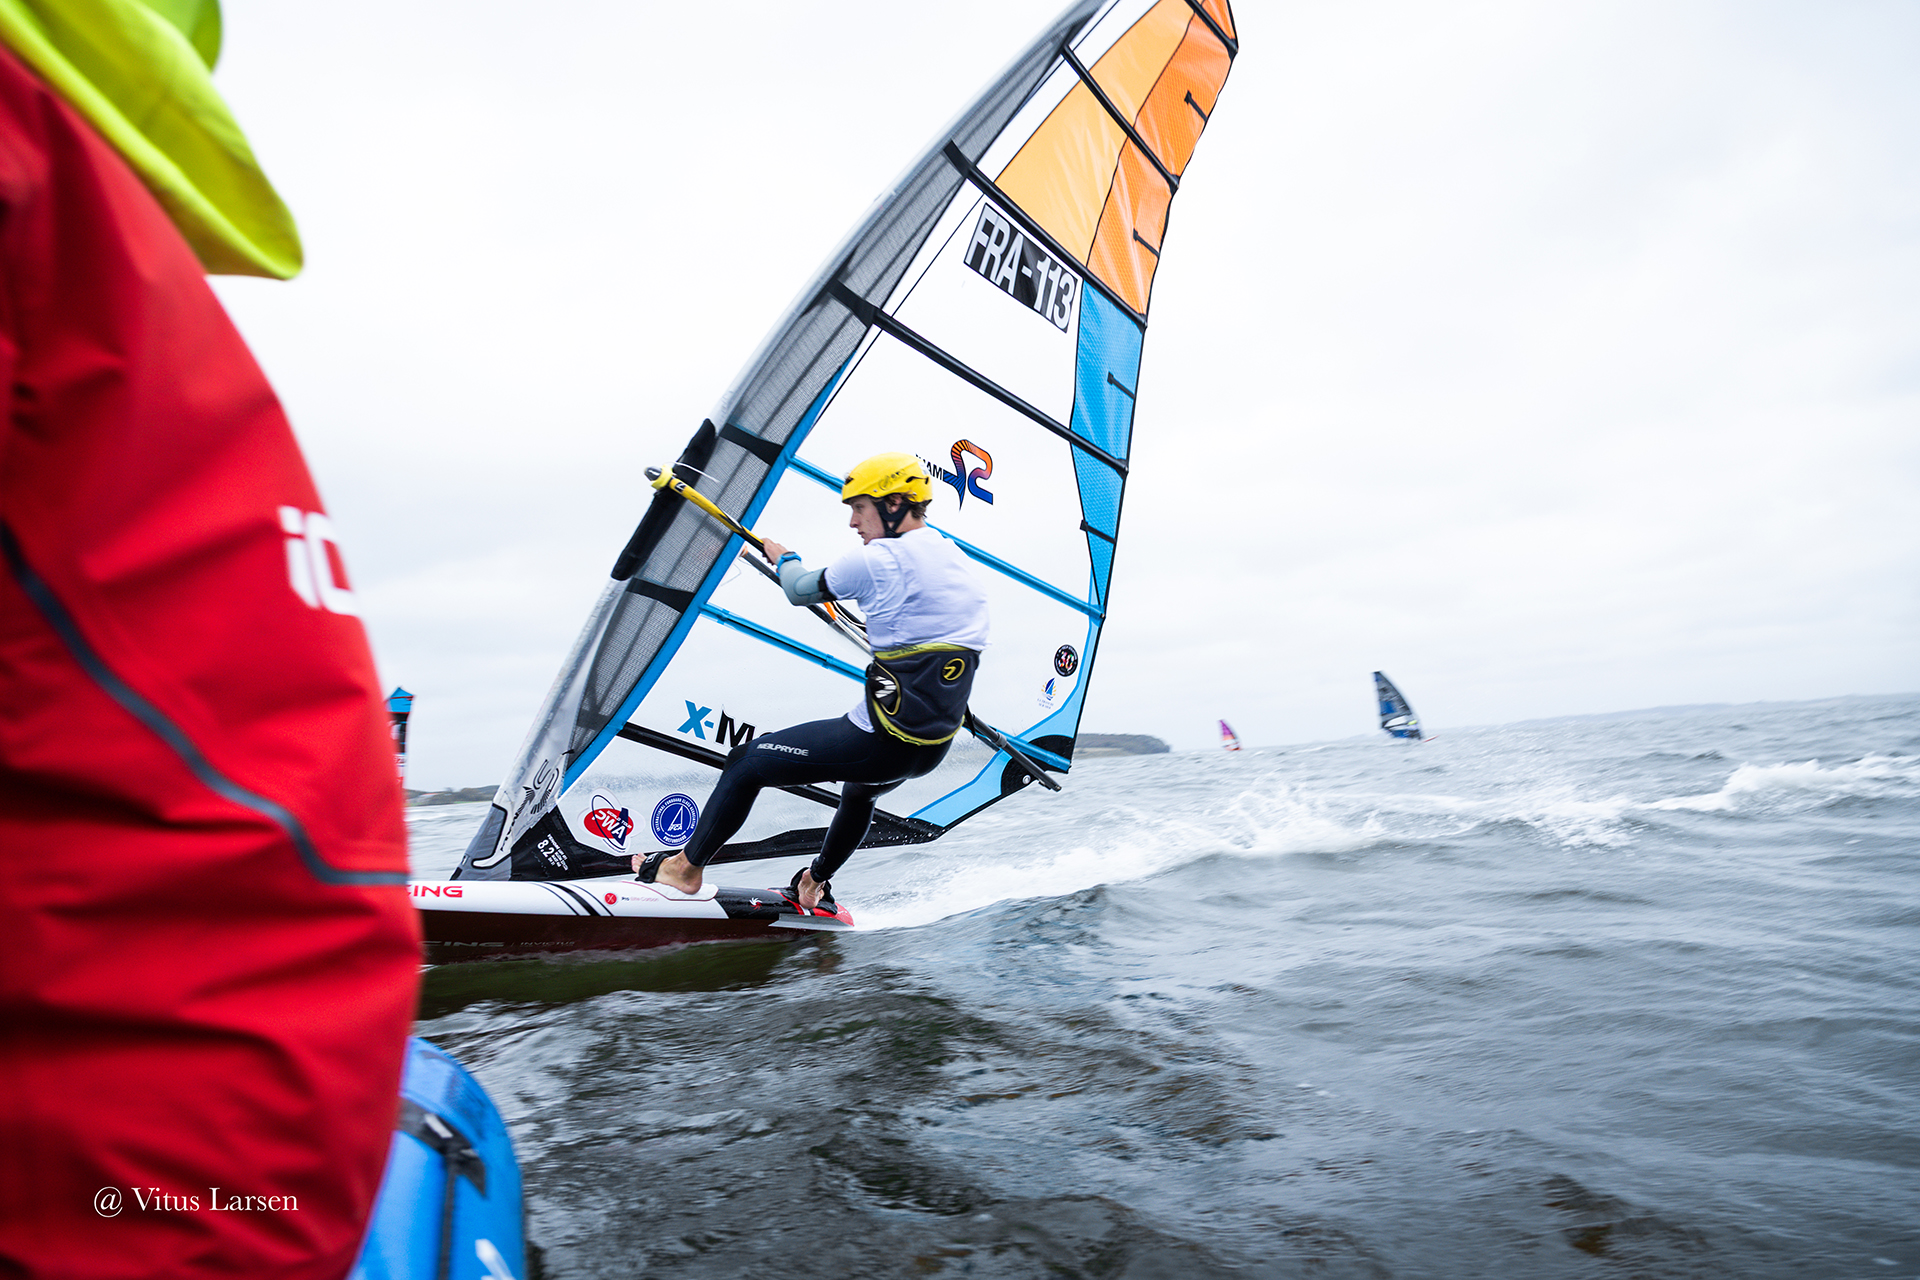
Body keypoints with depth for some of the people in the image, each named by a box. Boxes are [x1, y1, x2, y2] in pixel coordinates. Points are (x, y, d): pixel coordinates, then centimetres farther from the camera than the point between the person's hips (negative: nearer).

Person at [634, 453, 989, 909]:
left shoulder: (878, 560, -15)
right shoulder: (963, 566, 7)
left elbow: (801, 590, 1)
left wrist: (783, 558, 23)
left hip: (882, 741, -8)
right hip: (935, 750, 8)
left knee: (747, 761, 10)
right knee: (861, 789, 40)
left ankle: (686, 867, 27)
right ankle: (816, 886, 56)